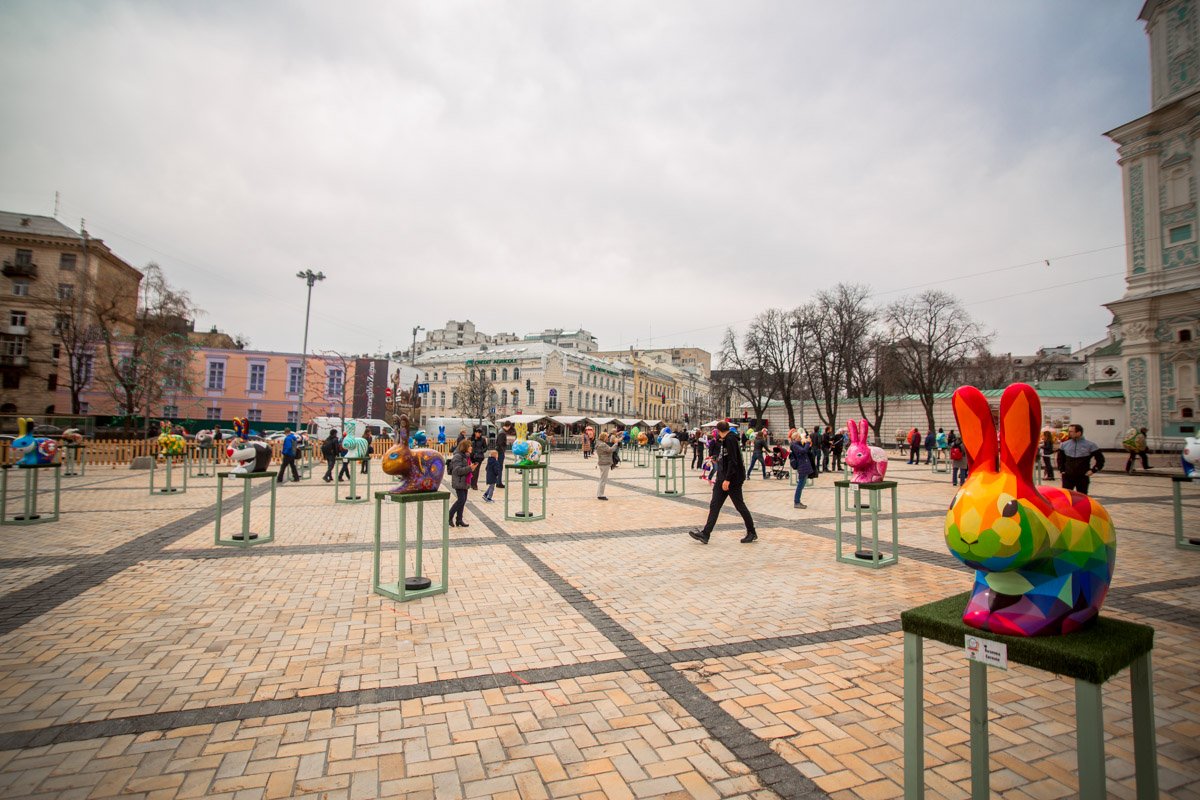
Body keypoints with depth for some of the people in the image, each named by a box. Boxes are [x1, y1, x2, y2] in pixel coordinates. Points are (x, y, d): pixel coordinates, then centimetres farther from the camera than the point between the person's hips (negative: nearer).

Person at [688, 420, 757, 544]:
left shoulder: (730, 439, -15)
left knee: (740, 506, 3)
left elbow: (733, 461, -22)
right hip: (723, 479, 9)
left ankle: (752, 533, 18)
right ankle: (705, 534, 3)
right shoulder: (724, 440, 13)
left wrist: (727, 479, -24)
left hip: (732, 479, -9)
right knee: (714, 506, 4)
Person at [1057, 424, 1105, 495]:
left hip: (1083, 477, -1)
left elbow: (1100, 459, 4)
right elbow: (1060, 458, 17)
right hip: (1068, 477, 1)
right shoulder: (1064, 445, 4)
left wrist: (1093, 470, -5)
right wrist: (1062, 470, 6)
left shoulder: (1090, 445, -2)